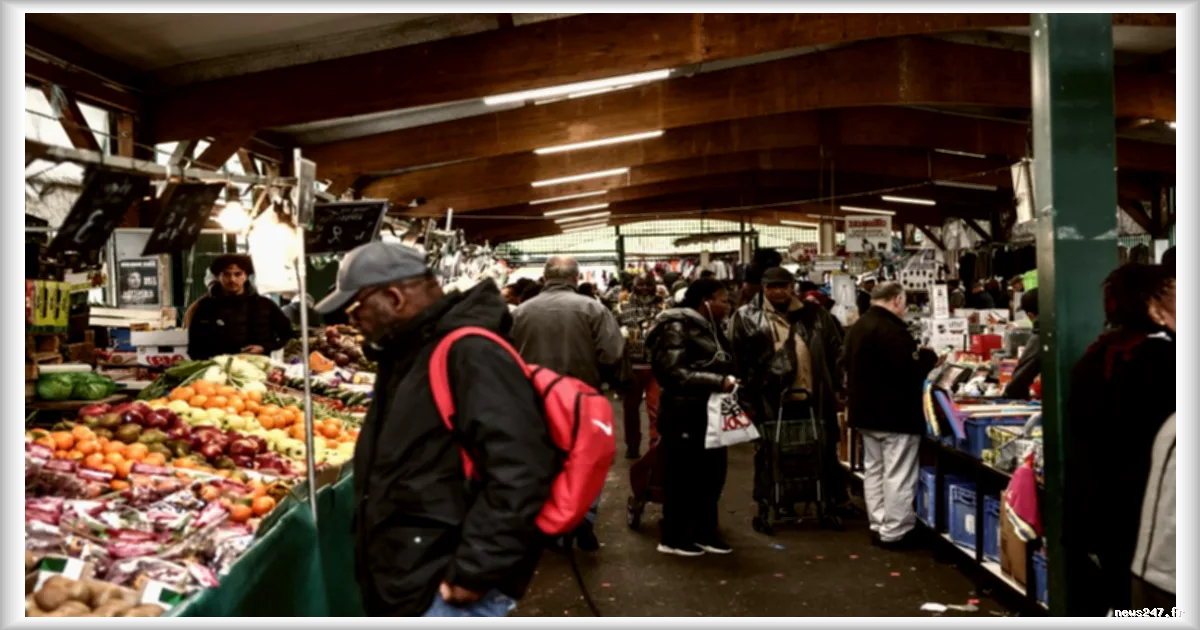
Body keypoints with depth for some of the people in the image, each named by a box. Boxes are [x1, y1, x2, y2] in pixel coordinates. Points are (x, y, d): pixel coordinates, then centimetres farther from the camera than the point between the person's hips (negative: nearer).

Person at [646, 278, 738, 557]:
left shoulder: (711, 329, 15)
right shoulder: (677, 328, -12)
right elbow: (674, 373, -21)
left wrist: (729, 382, 4)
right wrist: (718, 382, -23)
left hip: (710, 413, 9)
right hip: (685, 415, -9)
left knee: (712, 474, 11)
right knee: (682, 476, 0)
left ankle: (705, 532, 24)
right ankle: (673, 537, 12)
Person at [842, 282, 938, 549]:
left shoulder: (856, 327, 12)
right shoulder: (892, 329, -20)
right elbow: (911, 371, -25)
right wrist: (928, 356, -5)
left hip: (865, 411, 10)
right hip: (896, 414, -10)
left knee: (873, 470, 14)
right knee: (898, 475, -2)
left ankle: (878, 526, 21)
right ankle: (895, 532, 2)